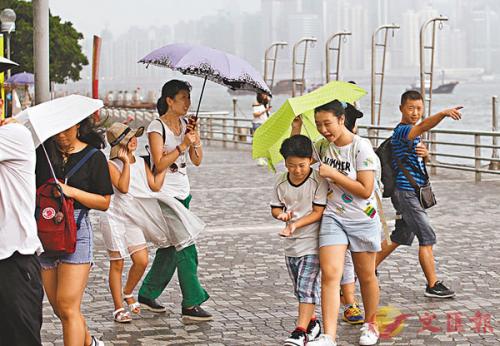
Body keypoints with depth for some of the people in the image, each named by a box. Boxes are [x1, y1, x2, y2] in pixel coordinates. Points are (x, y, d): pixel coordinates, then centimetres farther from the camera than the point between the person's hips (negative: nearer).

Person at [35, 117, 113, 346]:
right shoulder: (42, 150, 4)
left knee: (68, 307, -10)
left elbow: (104, 202, 0)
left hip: (76, 230, -4)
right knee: (58, 308, 13)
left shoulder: (94, 157, -1)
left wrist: (71, 191, -13)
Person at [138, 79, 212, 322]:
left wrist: (196, 139, -8)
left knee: (169, 248, 12)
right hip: (164, 194, -8)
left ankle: (147, 294, 26)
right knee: (185, 249, -11)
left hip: (182, 194, 8)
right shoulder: (157, 127, -11)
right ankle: (191, 305, -8)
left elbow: (197, 161, 7)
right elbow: (159, 165, -18)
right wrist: (183, 145, -20)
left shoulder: (185, 124, 10)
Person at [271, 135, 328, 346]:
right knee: (301, 288, 15)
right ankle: (312, 323, 31)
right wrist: (282, 214, -16)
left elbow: (318, 212, -14)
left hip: (311, 242, -6)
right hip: (290, 243, 6)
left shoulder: (318, 181, -13)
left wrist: (295, 224, -25)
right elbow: (275, 208, 8)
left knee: (306, 286, -12)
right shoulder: (281, 182, 1)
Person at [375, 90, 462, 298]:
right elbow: (424, 126, -38)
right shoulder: (402, 131, -16)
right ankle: (433, 286, -4)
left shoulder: (414, 134, 16)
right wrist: (443, 113, -54)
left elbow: (423, 160, 23)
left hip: (413, 193, 10)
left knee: (400, 238, 19)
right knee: (427, 237, -9)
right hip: (405, 192, -10)